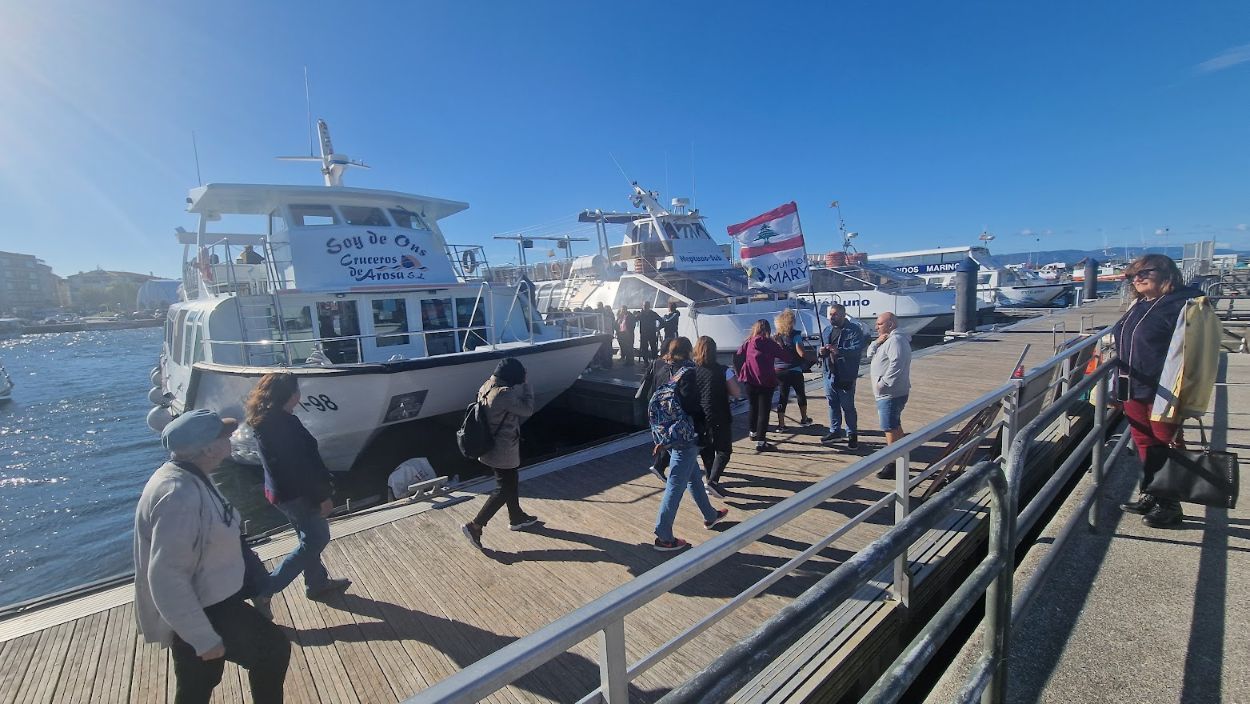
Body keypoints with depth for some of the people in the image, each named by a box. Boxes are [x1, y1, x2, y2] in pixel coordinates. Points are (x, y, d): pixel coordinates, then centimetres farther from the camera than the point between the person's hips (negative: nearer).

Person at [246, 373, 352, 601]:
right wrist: (323, 496, -16)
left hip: (280, 490, 9)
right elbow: (302, 466, -25)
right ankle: (265, 588, 13)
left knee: (309, 539, 21)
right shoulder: (284, 424, -28)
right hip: (296, 493, -9)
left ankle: (317, 584, 36)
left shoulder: (265, 420, 2)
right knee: (317, 539, 7)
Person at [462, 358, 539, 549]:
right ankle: (475, 526, 6)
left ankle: (516, 518, 40)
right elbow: (527, 410, -16)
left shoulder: (487, 387, 0)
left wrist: (521, 389, 4)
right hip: (502, 452, -10)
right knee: (503, 490, 4)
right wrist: (528, 389, -7)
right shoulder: (505, 394, -28)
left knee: (511, 482, 24)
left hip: (491, 447, 10)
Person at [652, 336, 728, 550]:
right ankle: (664, 537, 7)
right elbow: (692, 408, -21)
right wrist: (704, 428, -5)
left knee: (693, 478, 24)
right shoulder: (689, 374, -16)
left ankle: (710, 516, 43)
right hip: (686, 438, -8)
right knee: (675, 486, -1)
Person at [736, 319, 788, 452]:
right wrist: (779, 342, 9)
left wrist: (740, 373, 12)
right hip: (766, 382, -4)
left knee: (753, 408, 22)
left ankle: (754, 432, 41)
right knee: (763, 411, -1)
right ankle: (760, 442, -5)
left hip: (750, 381, 4)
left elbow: (738, 356, 0)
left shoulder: (748, 343, 0)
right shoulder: (770, 343, -7)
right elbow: (785, 356, -3)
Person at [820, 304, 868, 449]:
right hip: (829, 374, 6)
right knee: (832, 404, 15)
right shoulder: (827, 331, 12)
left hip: (846, 376, -6)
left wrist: (839, 351, -37)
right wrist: (822, 352, -5)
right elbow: (822, 349, 20)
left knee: (848, 407, 2)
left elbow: (858, 349, -21)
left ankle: (852, 434, 17)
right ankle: (835, 431, 29)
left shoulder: (854, 330, -9)